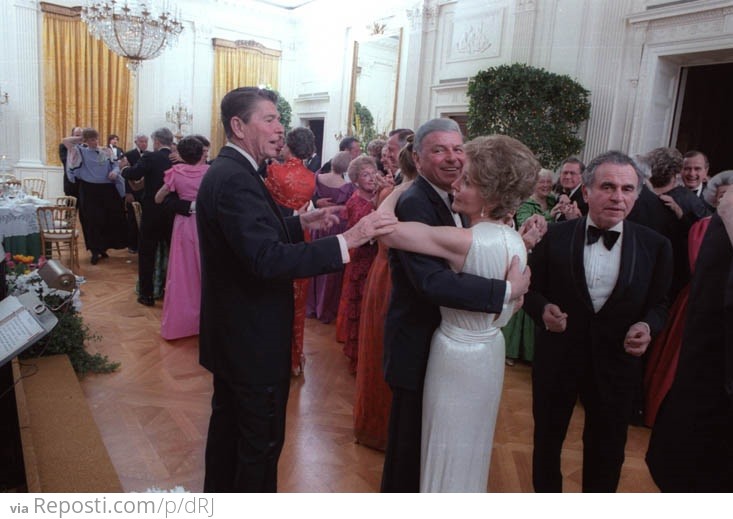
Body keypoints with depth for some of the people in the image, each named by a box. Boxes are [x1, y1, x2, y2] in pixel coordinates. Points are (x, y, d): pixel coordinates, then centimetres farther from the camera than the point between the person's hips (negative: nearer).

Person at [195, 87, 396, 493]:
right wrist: (346, 241, -35)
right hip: (252, 339, -11)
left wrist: (300, 223, 1)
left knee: (228, 421, 25)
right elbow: (267, 259, -35)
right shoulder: (236, 179, -24)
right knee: (262, 442, 7)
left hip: (230, 332, 11)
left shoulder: (228, 170, 8)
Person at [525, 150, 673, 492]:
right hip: (556, 359, 0)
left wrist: (647, 326, -19)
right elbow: (531, 288, -1)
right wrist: (543, 309, -21)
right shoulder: (556, 237, -9)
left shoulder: (655, 246, -6)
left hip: (616, 365, 1)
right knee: (547, 441, 20)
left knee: (606, 452, 20)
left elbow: (658, 304, 2)